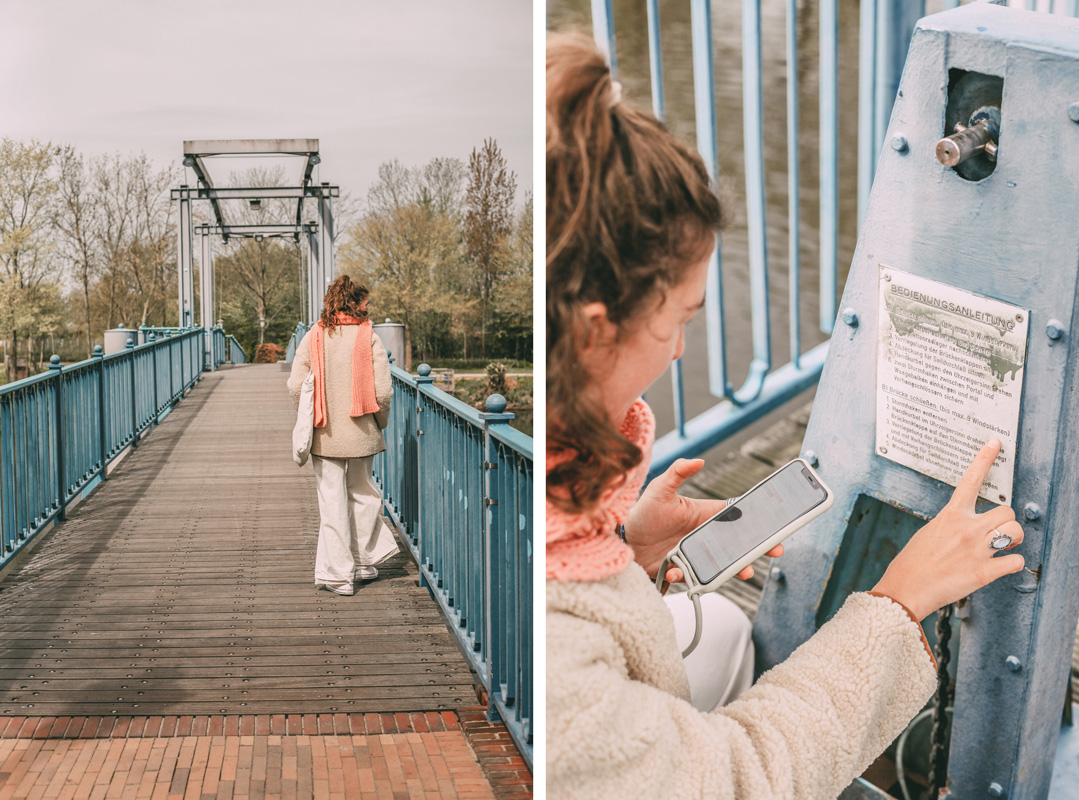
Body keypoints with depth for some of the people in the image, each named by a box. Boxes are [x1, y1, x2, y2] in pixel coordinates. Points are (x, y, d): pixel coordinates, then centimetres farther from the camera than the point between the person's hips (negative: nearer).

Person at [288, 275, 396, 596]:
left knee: (332, 501, 6)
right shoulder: (369, 338, -8)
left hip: (324, 434, 1)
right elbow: (382, 391, -12)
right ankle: (363, 562, 29)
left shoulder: (312, 338, -2)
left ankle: (337, 573, 7)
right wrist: (379, 422, 6)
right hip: (361, 432, -1)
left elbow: (295, 386, -4)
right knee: (362, 494, 19)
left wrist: (310, 418, 11)